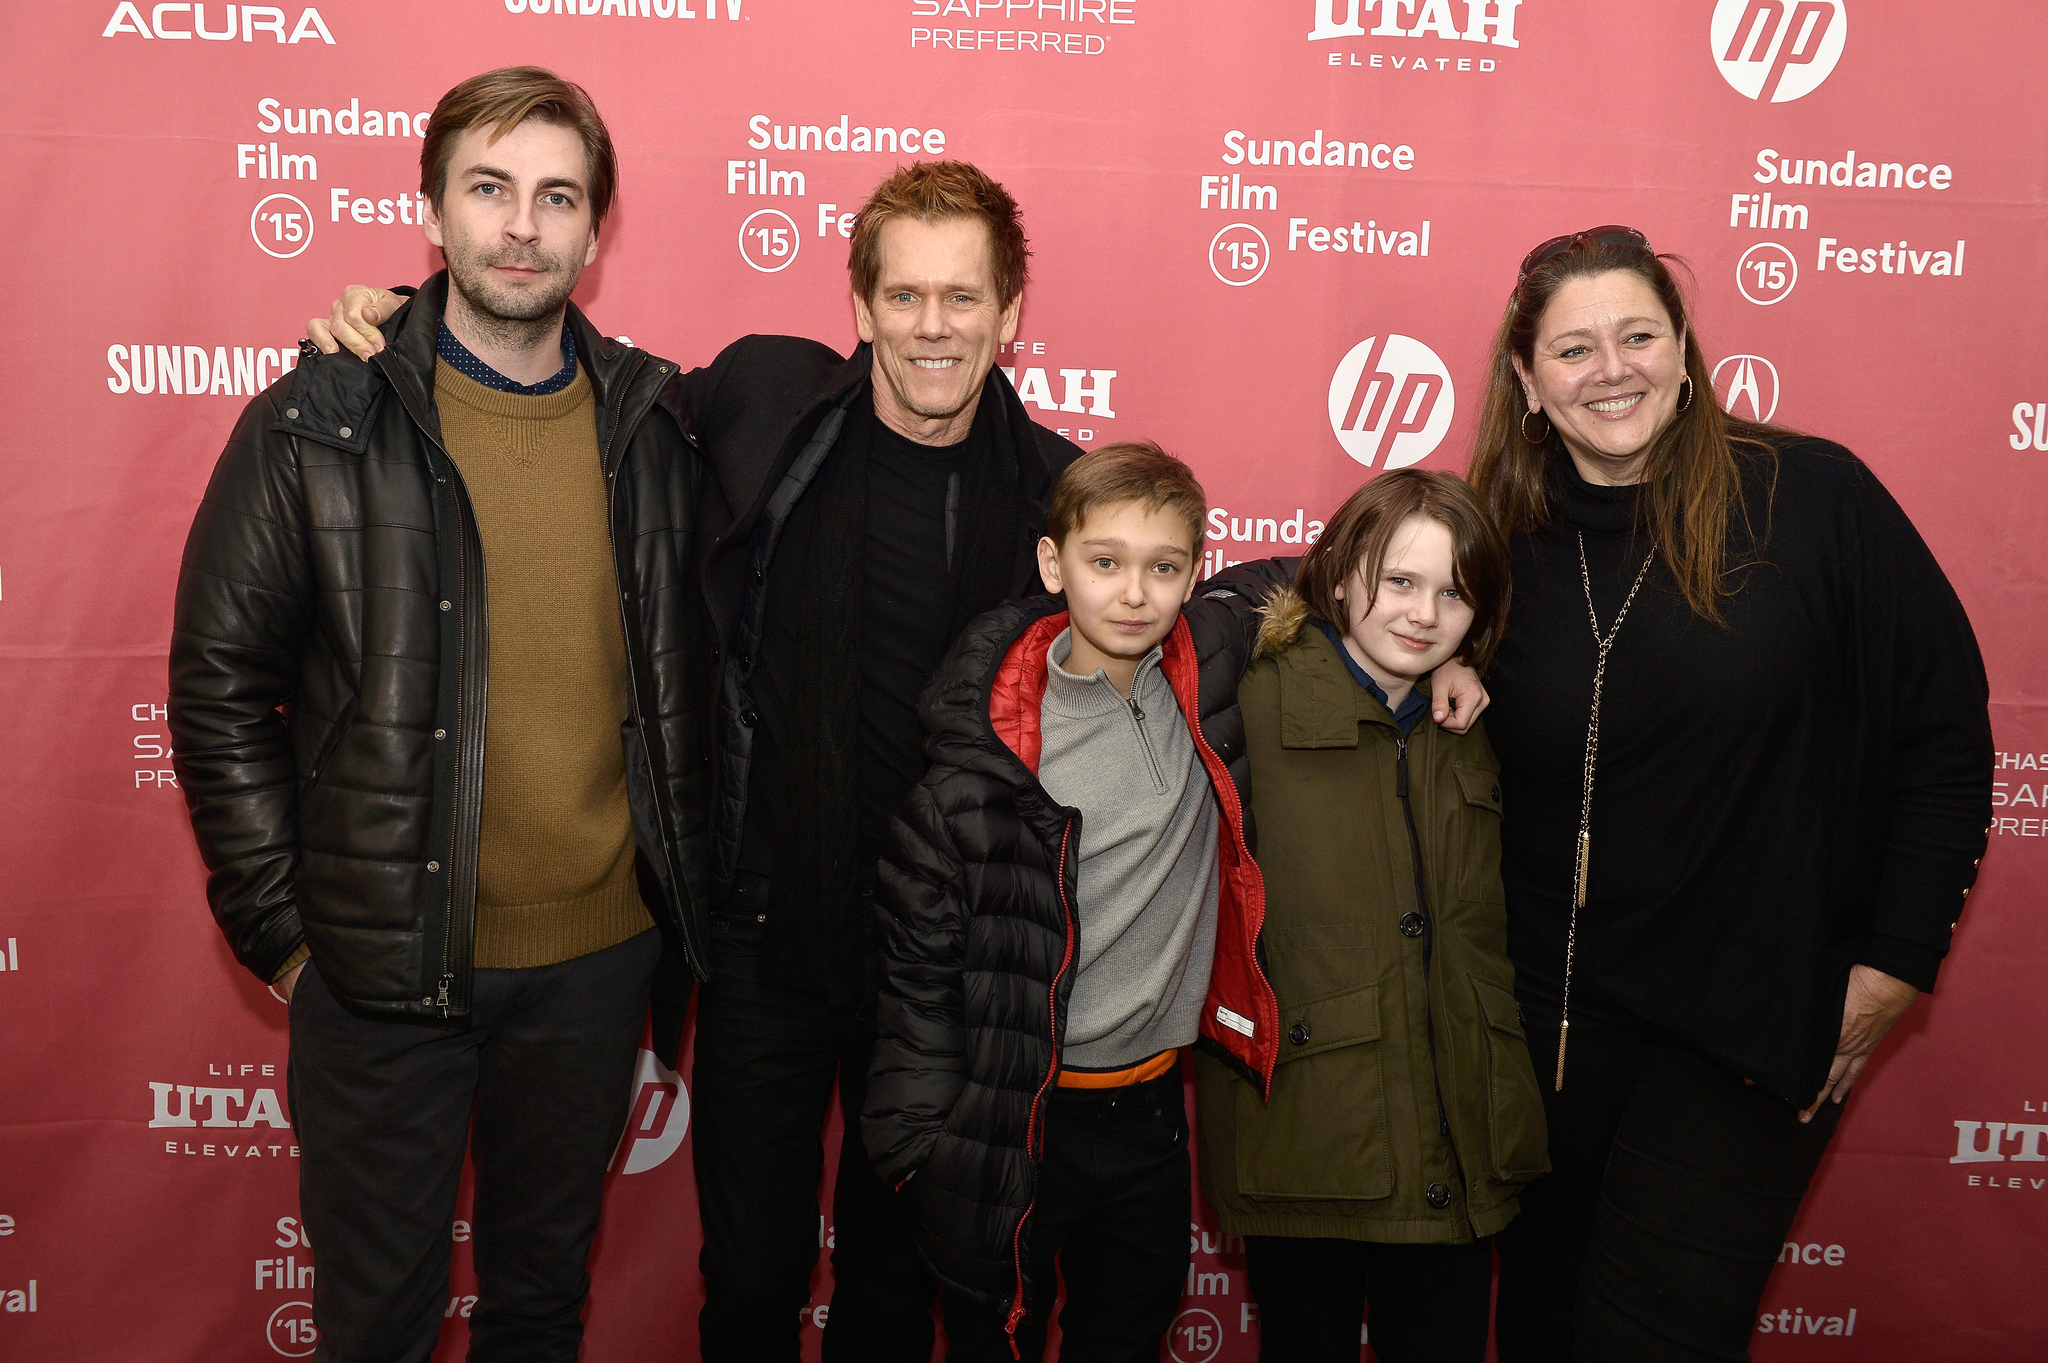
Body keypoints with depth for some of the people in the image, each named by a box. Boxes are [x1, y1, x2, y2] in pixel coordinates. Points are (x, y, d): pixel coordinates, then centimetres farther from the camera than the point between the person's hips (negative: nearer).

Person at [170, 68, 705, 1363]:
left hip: (601, 951, 2)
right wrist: (280, 927, -5)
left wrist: (685, 887, 5)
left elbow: (690, 663, 8)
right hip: (383, 962, -2)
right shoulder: (315, 426, -8)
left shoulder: (658, 423, 0)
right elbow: (221, 684, -4)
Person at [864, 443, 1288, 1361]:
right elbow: (921, 947, -8)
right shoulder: (988, 742, -16)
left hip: (1151, 1108, 4)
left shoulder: (1207, 673, -6)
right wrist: (923, 1134, -7)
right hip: (1010, 1119, -3)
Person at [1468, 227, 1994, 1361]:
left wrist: (1896, 963, -8)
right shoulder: (1511, 547, 0)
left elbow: (1947, 735, -7)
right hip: (1552, 998, 4)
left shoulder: (1812, 497, -11)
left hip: (1758, 1013, -3)